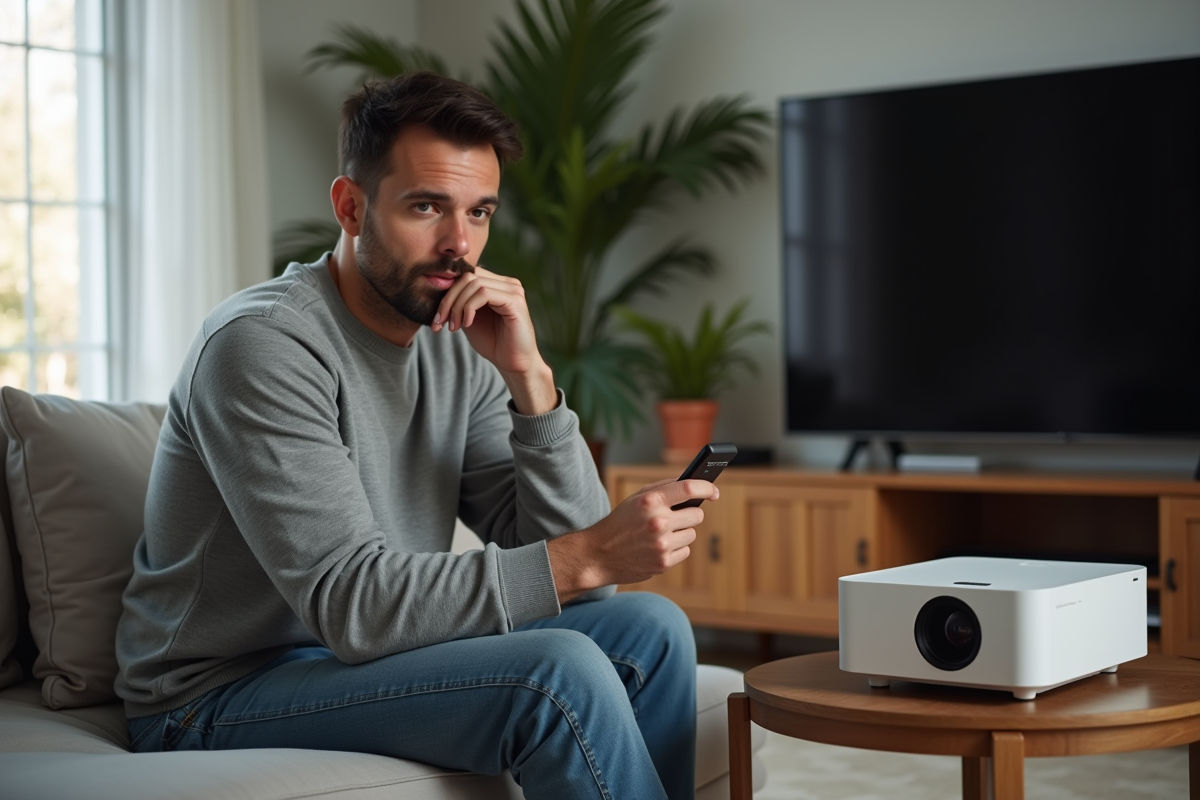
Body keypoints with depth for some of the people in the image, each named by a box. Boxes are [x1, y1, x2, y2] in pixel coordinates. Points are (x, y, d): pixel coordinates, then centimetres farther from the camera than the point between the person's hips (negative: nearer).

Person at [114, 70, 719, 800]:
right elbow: (350, 605, -28)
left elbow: (559, 557, -5)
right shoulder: (261, 344, -20)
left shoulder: (461, 345, 2)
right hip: (222, 697, -7)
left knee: (650, 629, -6)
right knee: (561, 673, -25)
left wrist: (528, 377, -18)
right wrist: (592, 556, -32)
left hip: (367, 655, 7)